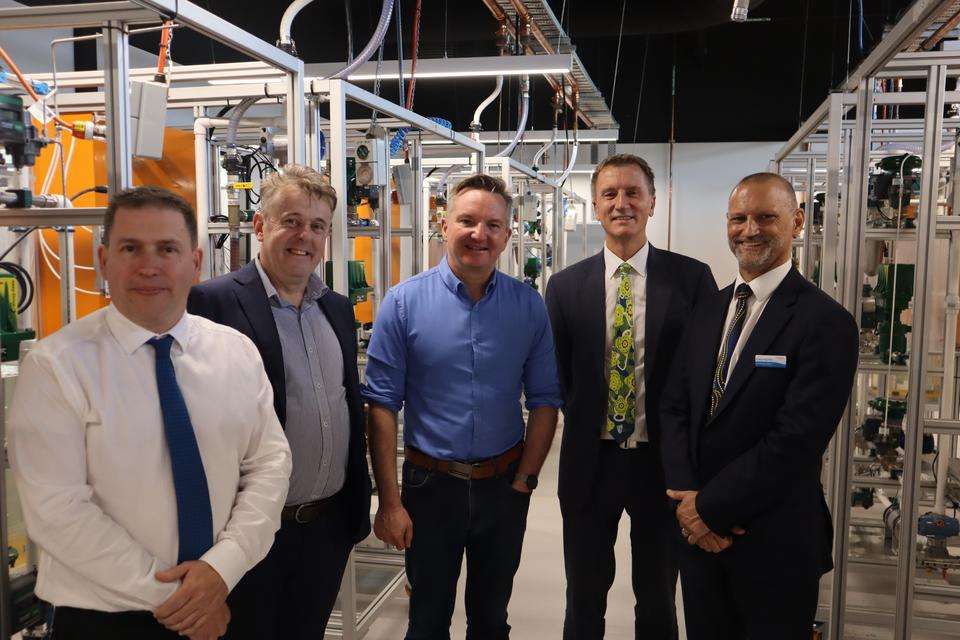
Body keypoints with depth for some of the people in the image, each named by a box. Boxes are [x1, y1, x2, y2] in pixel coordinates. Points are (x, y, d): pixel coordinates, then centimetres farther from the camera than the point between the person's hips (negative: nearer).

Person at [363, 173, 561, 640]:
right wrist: (390, 502, -12)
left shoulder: (529, 306, -4)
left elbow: (544, 400, 0)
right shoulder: (404, 302, -10)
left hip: (504, 484, 2)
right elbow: (382, 405, -10)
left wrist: (524, 481, -5)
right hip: (431, 483, -1)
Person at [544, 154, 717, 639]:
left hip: (662, 460, -1)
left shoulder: (692, 278, -5)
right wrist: (585, 422, -4)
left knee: (658, 601, 19)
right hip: (590, 460, 1)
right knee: (585, 599, 18)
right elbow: (556, 375, 4)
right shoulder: (565, 285, 0)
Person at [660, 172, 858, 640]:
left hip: (775, 542, -5)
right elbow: (676, 406, 4)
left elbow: (796, 440, -21)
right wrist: (687, 494, -10)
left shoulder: (826, 322, -15)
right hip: (699, 531, 6)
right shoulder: (709, 310, 7)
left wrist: (709, 507, -15)